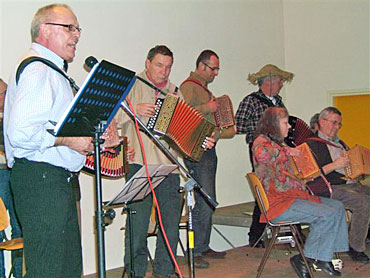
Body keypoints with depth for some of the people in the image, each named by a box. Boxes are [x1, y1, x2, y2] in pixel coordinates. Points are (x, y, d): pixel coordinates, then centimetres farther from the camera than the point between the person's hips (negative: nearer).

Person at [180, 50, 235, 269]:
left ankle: (204, 247, 20)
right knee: (204, 203, -12)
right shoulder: (189, 86, -7)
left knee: (208, 203, 12)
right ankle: (194, 251, -6)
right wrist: (208, 107, -17)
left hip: (208, 150, 10)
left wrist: (228, 131, 20)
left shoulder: (205, 89, 23)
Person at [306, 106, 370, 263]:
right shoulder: (312, 144, 1)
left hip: (352, 184, 8)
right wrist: (335, 165, -17)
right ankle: (356, 247, -19)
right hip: (332, 188, -8)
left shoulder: (340, 143, 28)